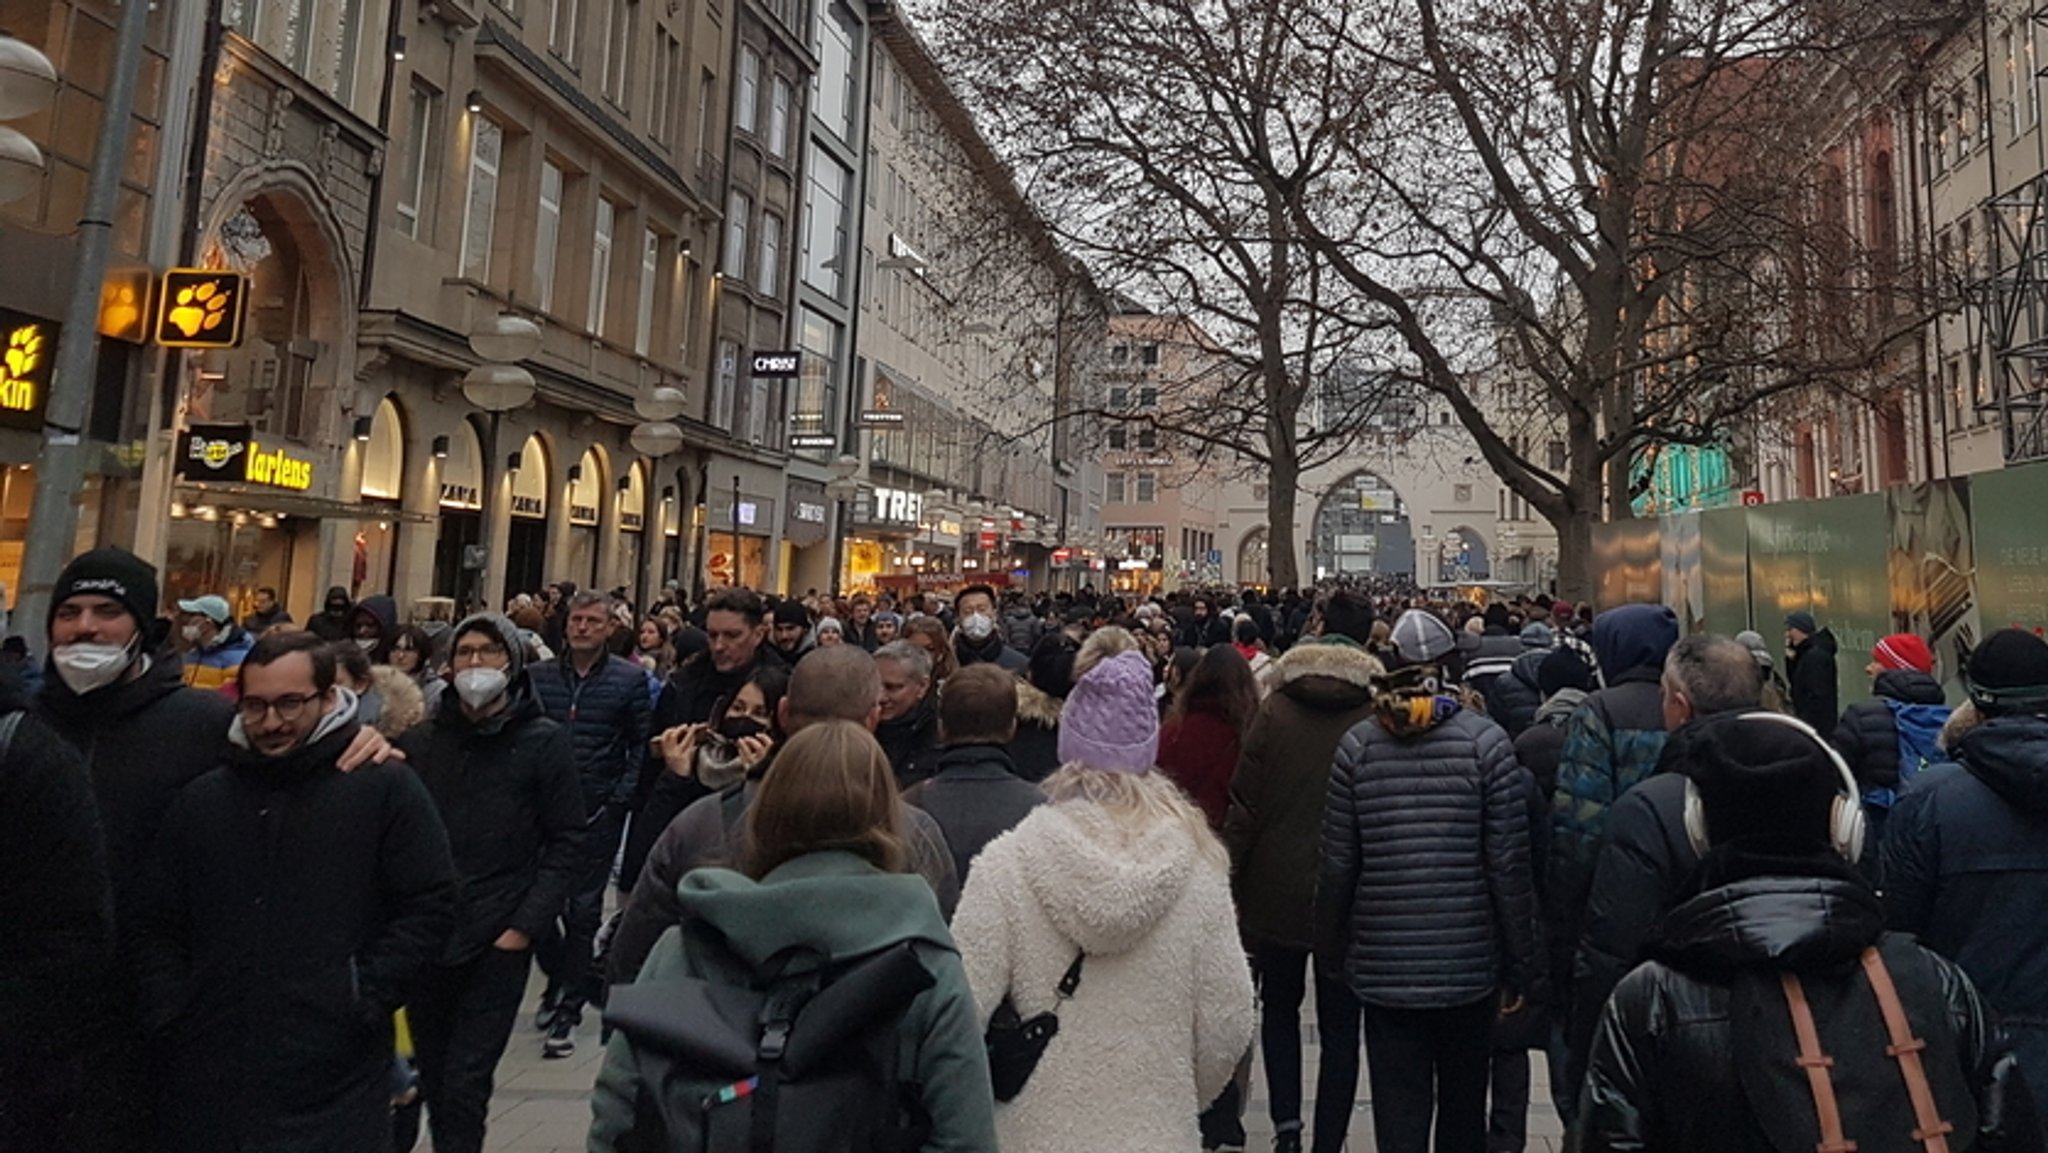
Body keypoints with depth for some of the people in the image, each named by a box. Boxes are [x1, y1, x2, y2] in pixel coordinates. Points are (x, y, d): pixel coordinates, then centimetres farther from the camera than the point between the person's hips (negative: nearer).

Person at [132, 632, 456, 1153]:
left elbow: (429, 906, -5)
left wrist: (365, 999, -10)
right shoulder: (199, 800, 12)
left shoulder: (386, 788, -3)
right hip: (207, 1079, 4)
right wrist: (168, 1017, 4)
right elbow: (159, 928, 16)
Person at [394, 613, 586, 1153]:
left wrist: (524, 926, -10)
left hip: (497, 942, -3)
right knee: (424, 1076, 14)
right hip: (423, 936, 4)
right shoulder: (420, 740, 7)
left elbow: (566, 844, -4)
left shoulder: (545, 741, -3)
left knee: (464, 1085, -1)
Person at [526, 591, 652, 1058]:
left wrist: (619, 799, -9)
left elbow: (640, 746, -1)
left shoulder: (630, 679, -2)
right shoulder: (538, 675, 5)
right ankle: (558, 977, 34)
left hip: (599, 813, -2)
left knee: (583, 910, 4)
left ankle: (567, 1011, 14)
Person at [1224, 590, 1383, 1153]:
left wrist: (1231, 882, 1)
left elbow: (1244, 804, -8)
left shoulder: (1275, 708, -9)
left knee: (1279, 1008, 21)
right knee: (1340, 1026, 12)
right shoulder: (1378, 715, -10)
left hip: (1276, 891, 1)